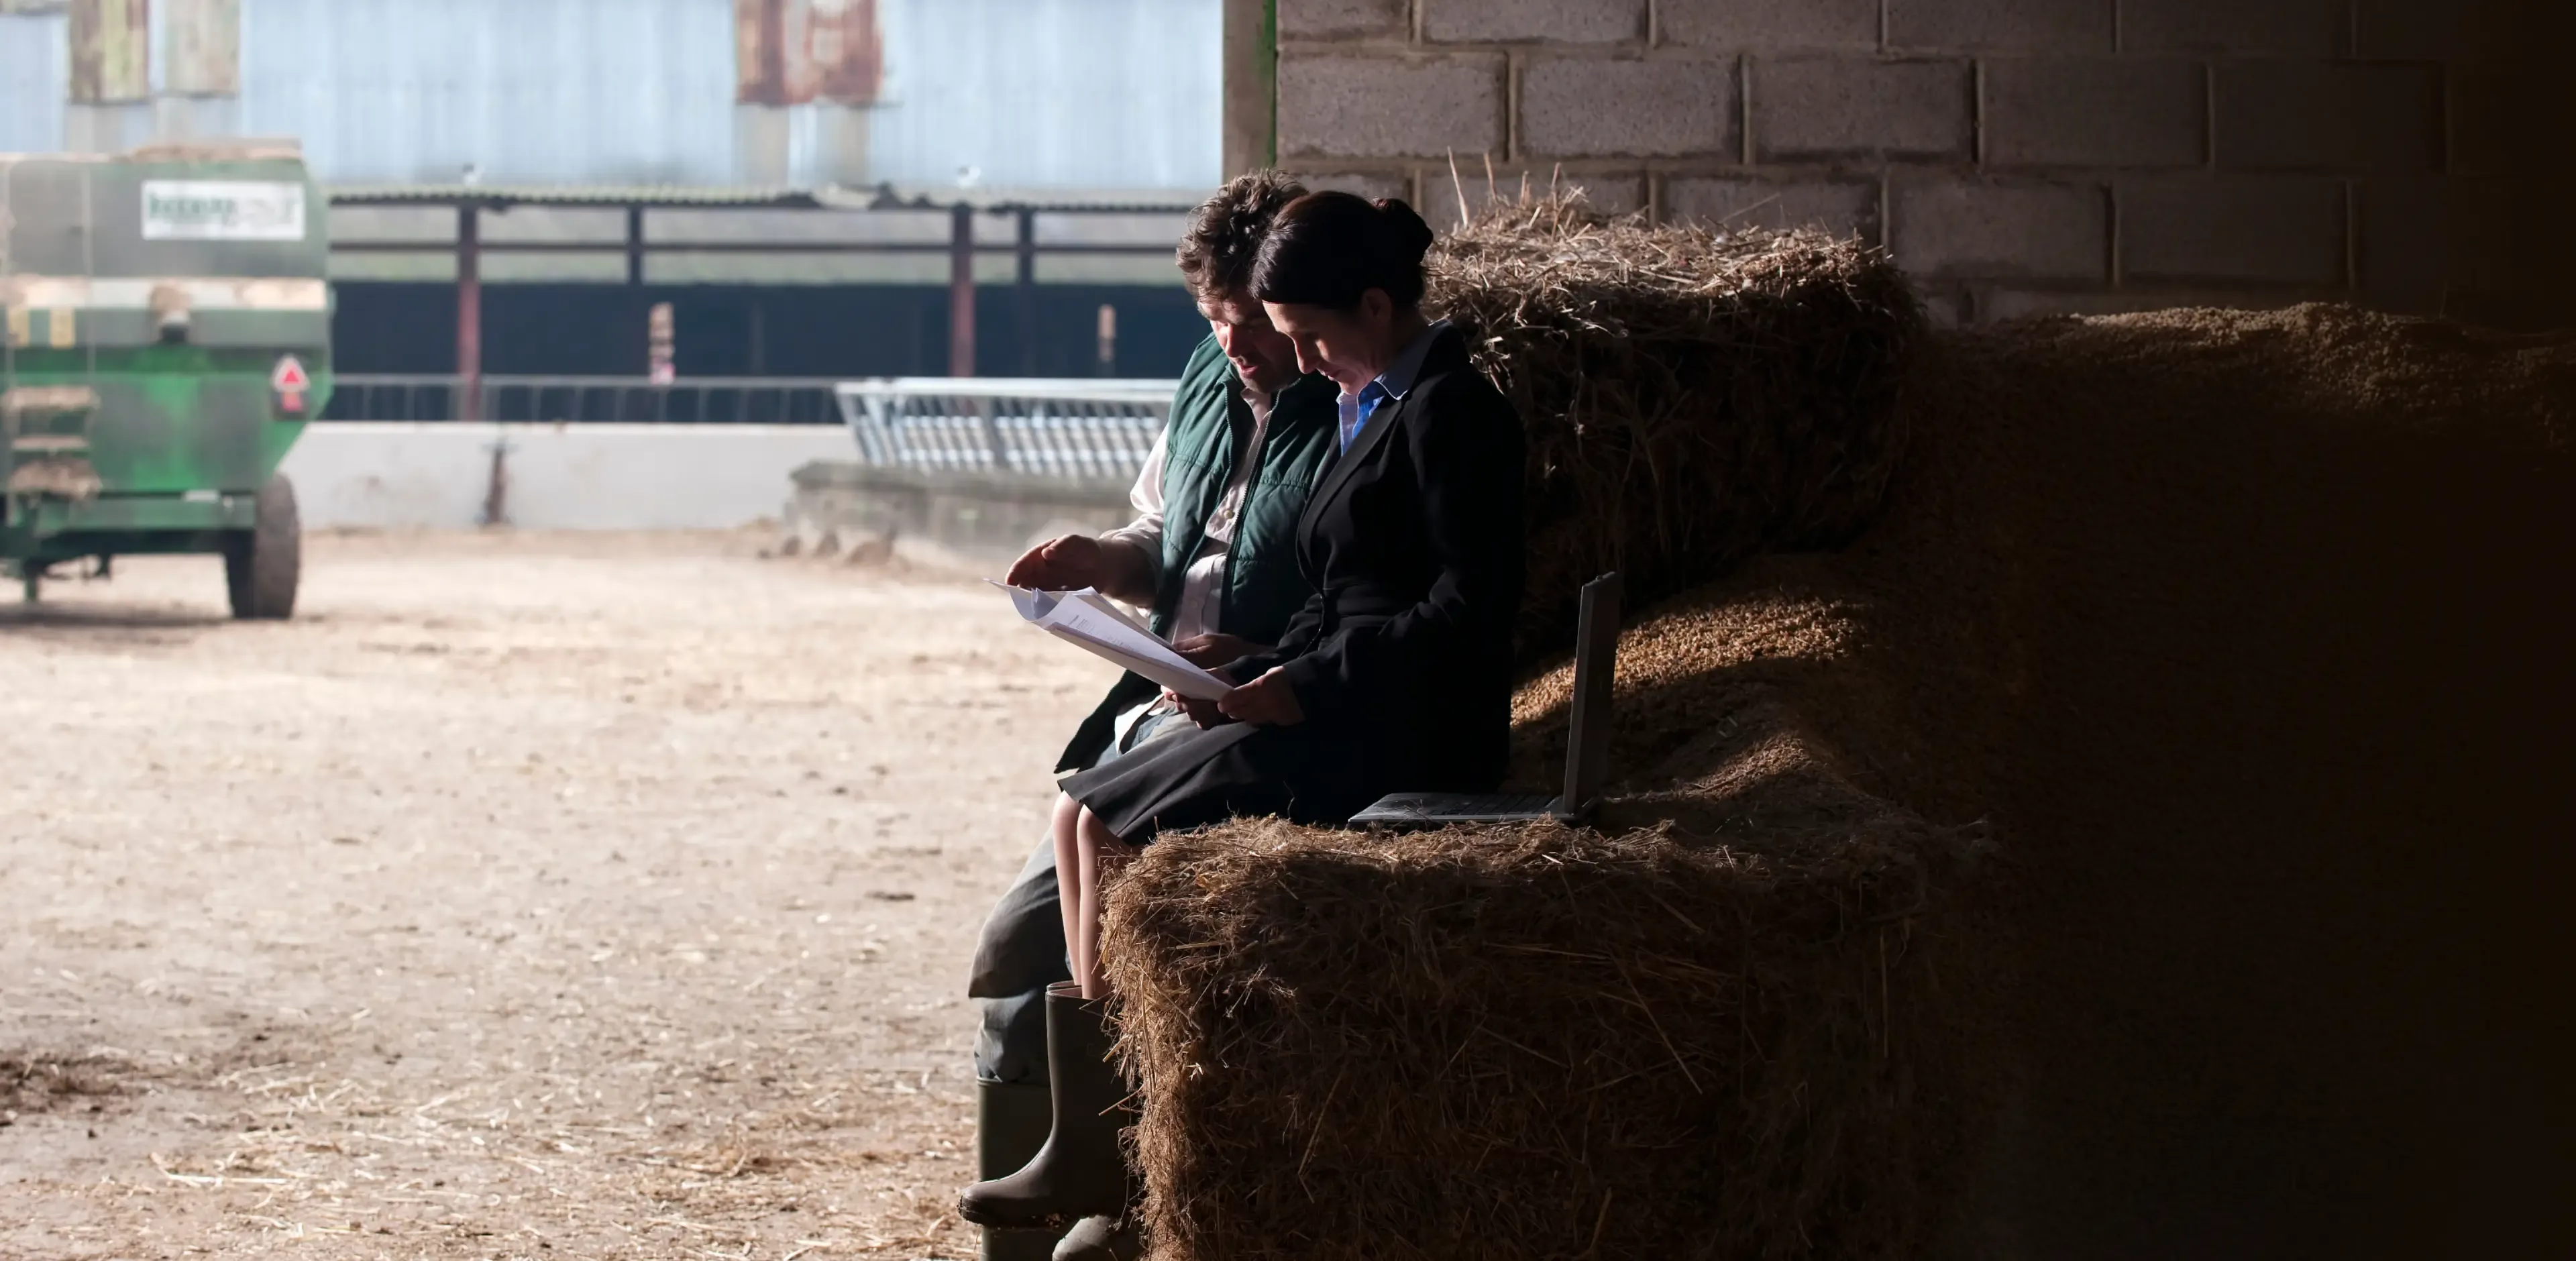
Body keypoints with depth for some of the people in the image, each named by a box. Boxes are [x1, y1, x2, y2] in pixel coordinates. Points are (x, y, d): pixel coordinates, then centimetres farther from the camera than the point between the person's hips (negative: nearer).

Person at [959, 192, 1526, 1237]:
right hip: (1344, 715, 10)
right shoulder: (1373, 409, 19)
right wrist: (1243, 680, 4)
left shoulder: (1444, 409, -10)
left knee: (1113, 826, -16)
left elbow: (1472, 608, -19)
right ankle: (1091, 1140, -8)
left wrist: (1307, 688, -19)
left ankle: (1101, 1144, -9)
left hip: (1403, 737, -10)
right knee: (1083, 816, -3)